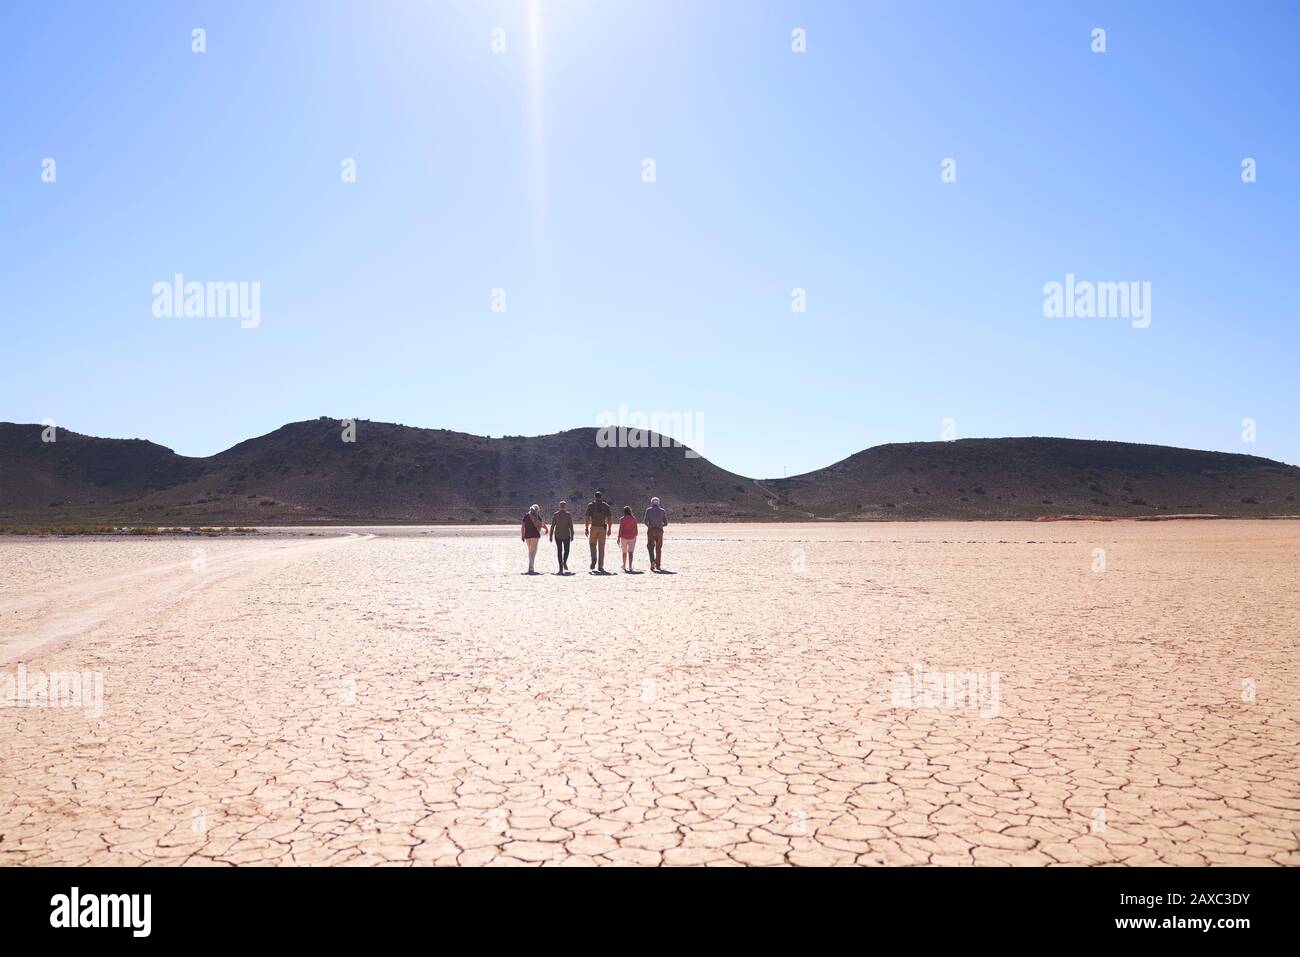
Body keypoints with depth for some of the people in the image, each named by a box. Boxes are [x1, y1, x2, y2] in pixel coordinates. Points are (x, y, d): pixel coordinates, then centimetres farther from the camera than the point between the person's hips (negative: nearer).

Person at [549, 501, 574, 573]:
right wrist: (572, 535, 0)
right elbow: (571, 526, -5)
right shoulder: (568, 515, -2)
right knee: (566, 550, 12)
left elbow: (552, 526, 1)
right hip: (566, 535, -1)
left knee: (559, 550, 5)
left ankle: (561, 568, 1)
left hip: (557, 535, 1)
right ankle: (564, 562, -14)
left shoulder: (555, 515, 2)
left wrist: (551, 536, 5)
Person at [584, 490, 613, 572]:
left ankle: (594, 559, -6)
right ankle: (600, 566, 3)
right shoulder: (606, 506, 4)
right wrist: (609, 529, 7)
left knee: (592, 544, 17)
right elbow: (610, 519, 0)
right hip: (602, 528, 1)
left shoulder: (590, 505, 0)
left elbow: (587, 518, -4)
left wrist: (586, 529, 0)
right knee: (601, 547, 5)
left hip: (593, 527, -1)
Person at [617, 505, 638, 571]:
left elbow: (620, 529, -8)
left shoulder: (622, 519, -6)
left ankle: (624, 565, 29)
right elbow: (635, 529, 2)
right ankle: (630, 566, -17)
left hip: (624, 537, 0)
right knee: (630, 552, -3)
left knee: (624, 552, 15)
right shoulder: (634, 519, -1)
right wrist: (635, 536, 14)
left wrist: (618, 538, -3)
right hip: (632, 537, 0)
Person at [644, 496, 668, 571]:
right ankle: (658, 565, 15)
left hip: (651, 531, -2)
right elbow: (665, 523, 6)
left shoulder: (648, 510, 2)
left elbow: (646, 521, -4)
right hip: (659, 531, 2)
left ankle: (652, 561, -22)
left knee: (651, 548, 2)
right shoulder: (662, 511, 8)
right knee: (658, 549, 13)